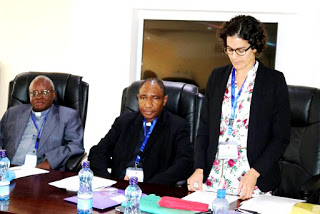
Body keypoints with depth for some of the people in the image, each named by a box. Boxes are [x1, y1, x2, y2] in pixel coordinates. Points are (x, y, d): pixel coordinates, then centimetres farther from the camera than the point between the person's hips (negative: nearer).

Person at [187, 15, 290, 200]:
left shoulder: (274, 80, -2)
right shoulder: (217, 77, 10)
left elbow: (281, 137, -4)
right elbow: (204, 128, 10)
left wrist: (254, 174, -15)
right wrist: (199, 169, -3)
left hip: (254, 178, -3)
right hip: (213, 176, 3)